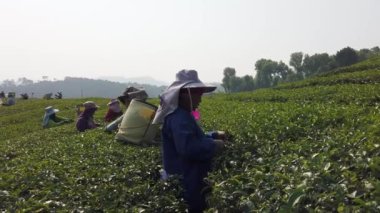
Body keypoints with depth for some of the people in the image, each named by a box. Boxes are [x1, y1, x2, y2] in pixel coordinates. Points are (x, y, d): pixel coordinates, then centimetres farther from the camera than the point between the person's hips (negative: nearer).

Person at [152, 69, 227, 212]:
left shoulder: (183, 115, 12)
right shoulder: (178, 118, -23)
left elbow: (196, 139, 23)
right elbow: (188, 148, -36)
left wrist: (214, 136, 7)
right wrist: (214, 146, -22)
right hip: (185, 184, -11)